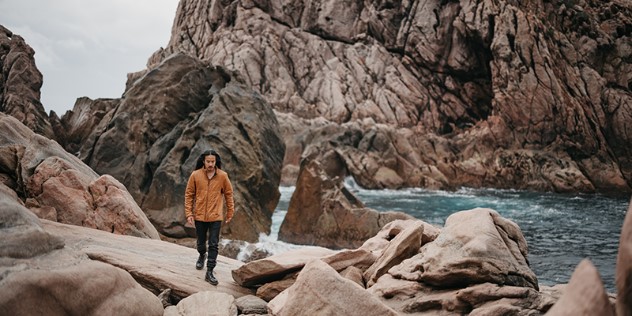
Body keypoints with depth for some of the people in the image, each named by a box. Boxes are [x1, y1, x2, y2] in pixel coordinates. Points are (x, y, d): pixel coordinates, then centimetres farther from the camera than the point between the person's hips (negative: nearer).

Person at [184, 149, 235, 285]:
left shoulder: (222, 176, -6)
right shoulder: (195, 175, -7)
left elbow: (228, 194, 5)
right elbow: (189, 194, 1)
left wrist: (230, 213, 8)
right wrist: (189, 213, -4)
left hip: (216, 217, -1)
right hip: (200, 216, 1)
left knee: (213, 245, -3)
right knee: (201, 242, 18)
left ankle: (209, 272, 3)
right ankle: (202, 256, 50)